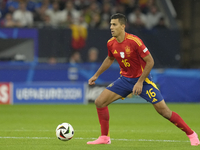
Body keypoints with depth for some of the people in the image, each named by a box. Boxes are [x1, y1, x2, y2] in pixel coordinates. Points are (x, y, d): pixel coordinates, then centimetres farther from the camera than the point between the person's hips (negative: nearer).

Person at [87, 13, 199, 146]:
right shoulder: (111, 44, -4)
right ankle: (105, 137, 7)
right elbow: (110, 59, 19)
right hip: (125, 79, 6)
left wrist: (140, 82, -20)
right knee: (99, 102, -6)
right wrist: (96, 75, 20)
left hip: (142, 79, -6)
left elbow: (150, 61, -18)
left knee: (163, 110, -11)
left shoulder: (134, 41, -23)